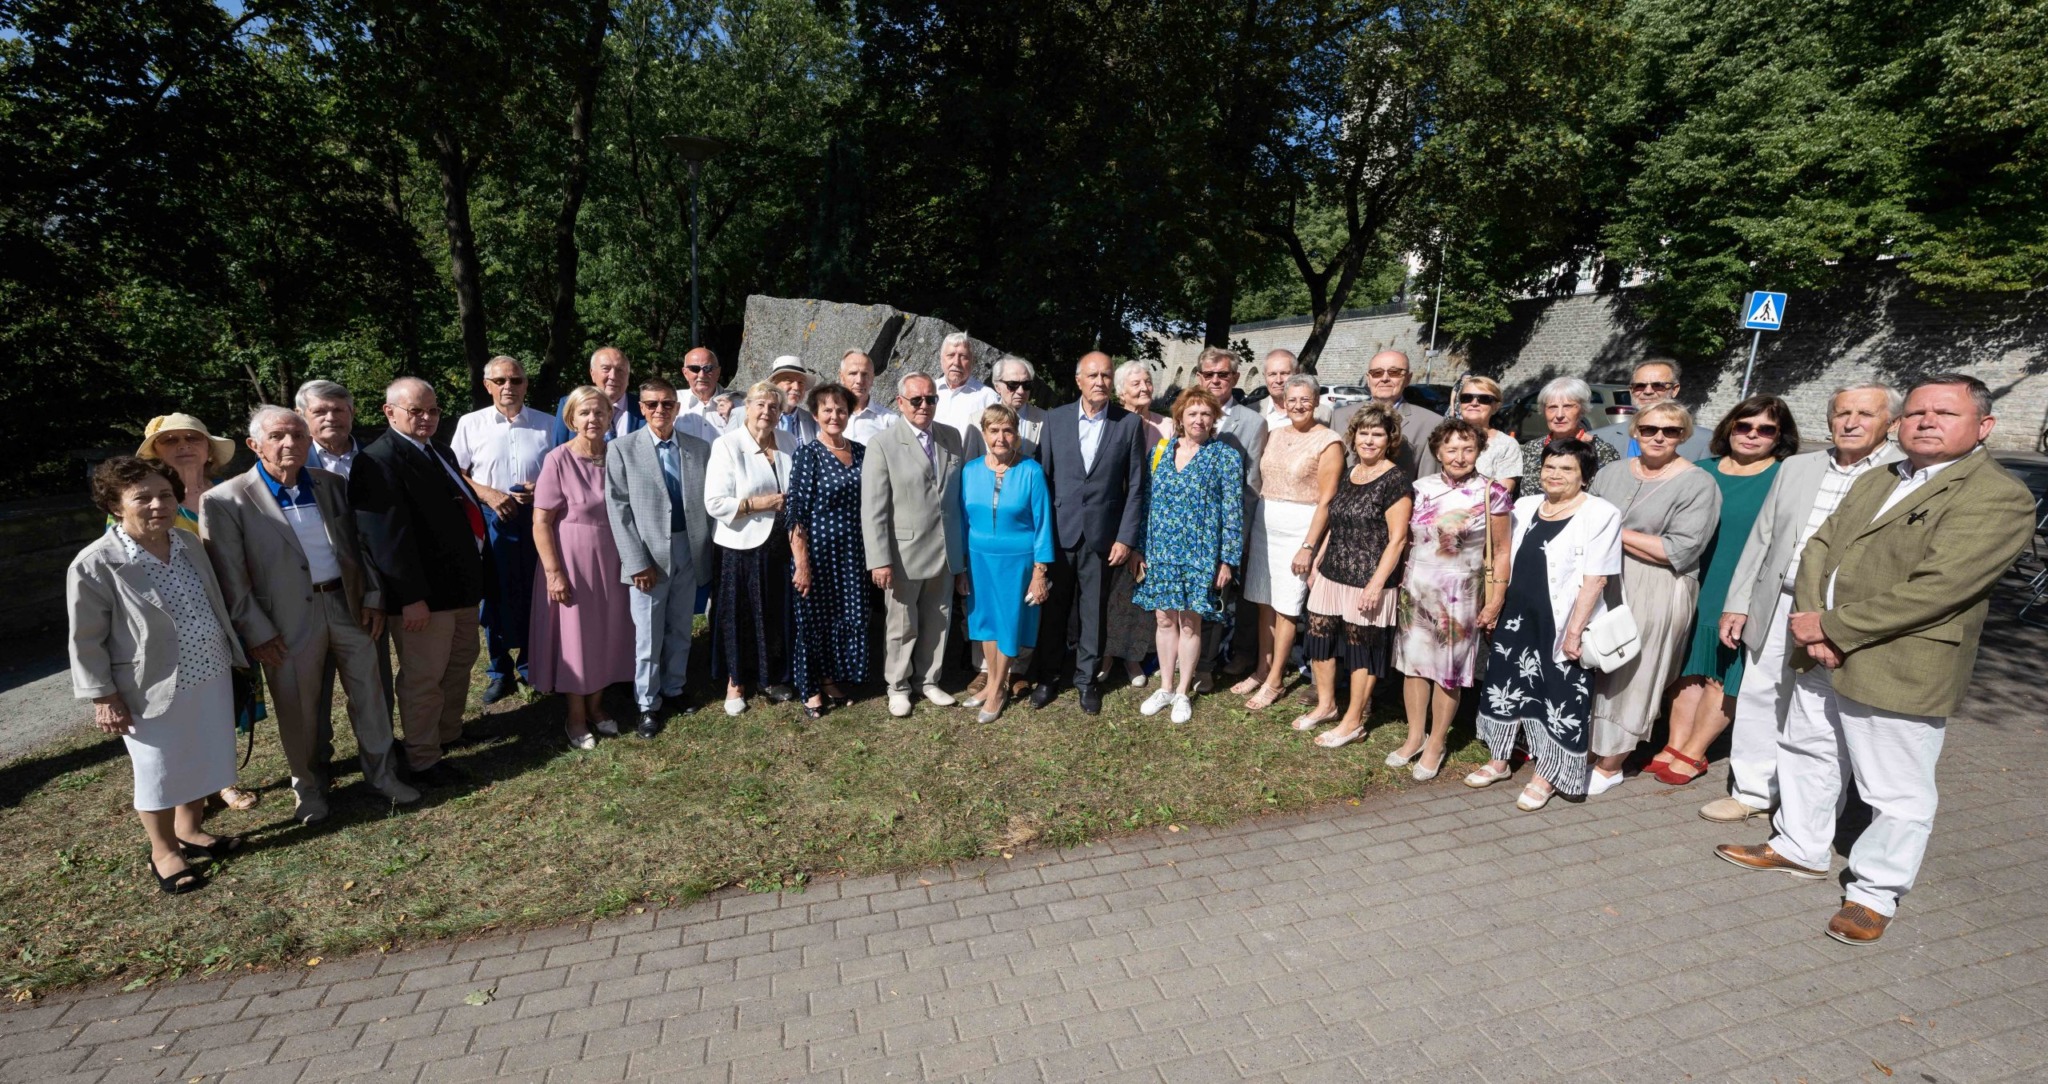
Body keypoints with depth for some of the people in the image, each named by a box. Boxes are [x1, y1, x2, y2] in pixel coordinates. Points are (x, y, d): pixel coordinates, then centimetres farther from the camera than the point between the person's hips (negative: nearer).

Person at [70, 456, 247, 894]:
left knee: (202, 760, 19)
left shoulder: (189, 543, 1)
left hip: (210, 678, 5)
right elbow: (86, 640, -10)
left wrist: (233, 656, 16)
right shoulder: (95, 564, -16)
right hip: (155, 691, -5)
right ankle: (163, 852, 32)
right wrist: (103, 697, -10)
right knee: (160, 772, 12)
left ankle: (190, 831, 41)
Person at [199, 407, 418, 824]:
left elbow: (358, 545, 11)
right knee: (297, 708, 10)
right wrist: (256, 632, -10)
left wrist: (373, 597, 5)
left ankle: (380, 772, 29)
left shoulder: (331, 484, 6)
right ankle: (308, 786, 31)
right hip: (288, 619, -3)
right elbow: (229, 578, -8)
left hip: (348, 605, 4)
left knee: (369, 693, 12)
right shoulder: (227, 500, -8)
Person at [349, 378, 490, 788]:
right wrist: (411, 596, -25)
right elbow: (388, 535, -22)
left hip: (461, 584, 10)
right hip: (422, 593, -10)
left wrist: (479, 568, 16)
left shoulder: (438, 452, 14)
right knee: (424, 678, 4)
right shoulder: (380, 460, -17)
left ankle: (448, 733, 41)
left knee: (460, 663, 22)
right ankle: (424, 760, 19)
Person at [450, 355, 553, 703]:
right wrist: (488, 494, -10)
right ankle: (499, 671, 20)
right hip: (491, 518, 0)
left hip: (537, 516, 0)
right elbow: (455, 473, 6)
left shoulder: (546, 424, 5)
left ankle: (530, 664, 24)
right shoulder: (471, 423, 4)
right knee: (494, 595, 7)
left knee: (534, 594, 8)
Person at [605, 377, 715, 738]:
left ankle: (673, 690, 33)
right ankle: (648, 704, 22)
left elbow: (708, 502, 6)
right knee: (647, 636, 6)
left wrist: (709, 552, 3)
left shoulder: (700, 449, 3)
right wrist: (638, 562, -12)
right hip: (649, 556, -2)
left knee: (680, 631, 16)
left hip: (689, 552, 3)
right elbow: (618, 509, -6)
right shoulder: (622, 449, -3)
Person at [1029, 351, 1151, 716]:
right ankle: (1047, 676, 27)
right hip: (1058, 531, 1)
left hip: (1102, 533, -1)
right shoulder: (1055, 419, 1)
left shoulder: (1130, 423, -2)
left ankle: (1087, 679, 26)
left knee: (1093, 611, 9)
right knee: (1053, 608, 10)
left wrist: (1127, 537, -5)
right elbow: (1042, 476, 3)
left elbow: (1136, 486, -1)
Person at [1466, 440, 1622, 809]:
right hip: (1517, 616, 6)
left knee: (1559, 700, 5)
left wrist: (1575, 630, -18)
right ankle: (1500, 761, 32)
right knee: (1507, 683, 15)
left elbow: (1595, 579, -15)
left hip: (1562, 623, -6)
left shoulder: (1601, 514, -11)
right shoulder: (1525, 506, 7)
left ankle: (1546, 776, 22)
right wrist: (1494, 607, 12)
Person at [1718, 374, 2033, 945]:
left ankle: (1876, 893, 24)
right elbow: (1819, 547, 6)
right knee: (1806, 754, 21)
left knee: (1897, 794, 7)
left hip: (1900, 673, -7)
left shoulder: (1998, 498, -12)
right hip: (1825, 659, 8)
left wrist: (1832, 628, -19)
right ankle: (1801, 847, 40)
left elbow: (1935, 589, -22)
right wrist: (1812, 625, -10)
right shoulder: (1874, 481, 12)